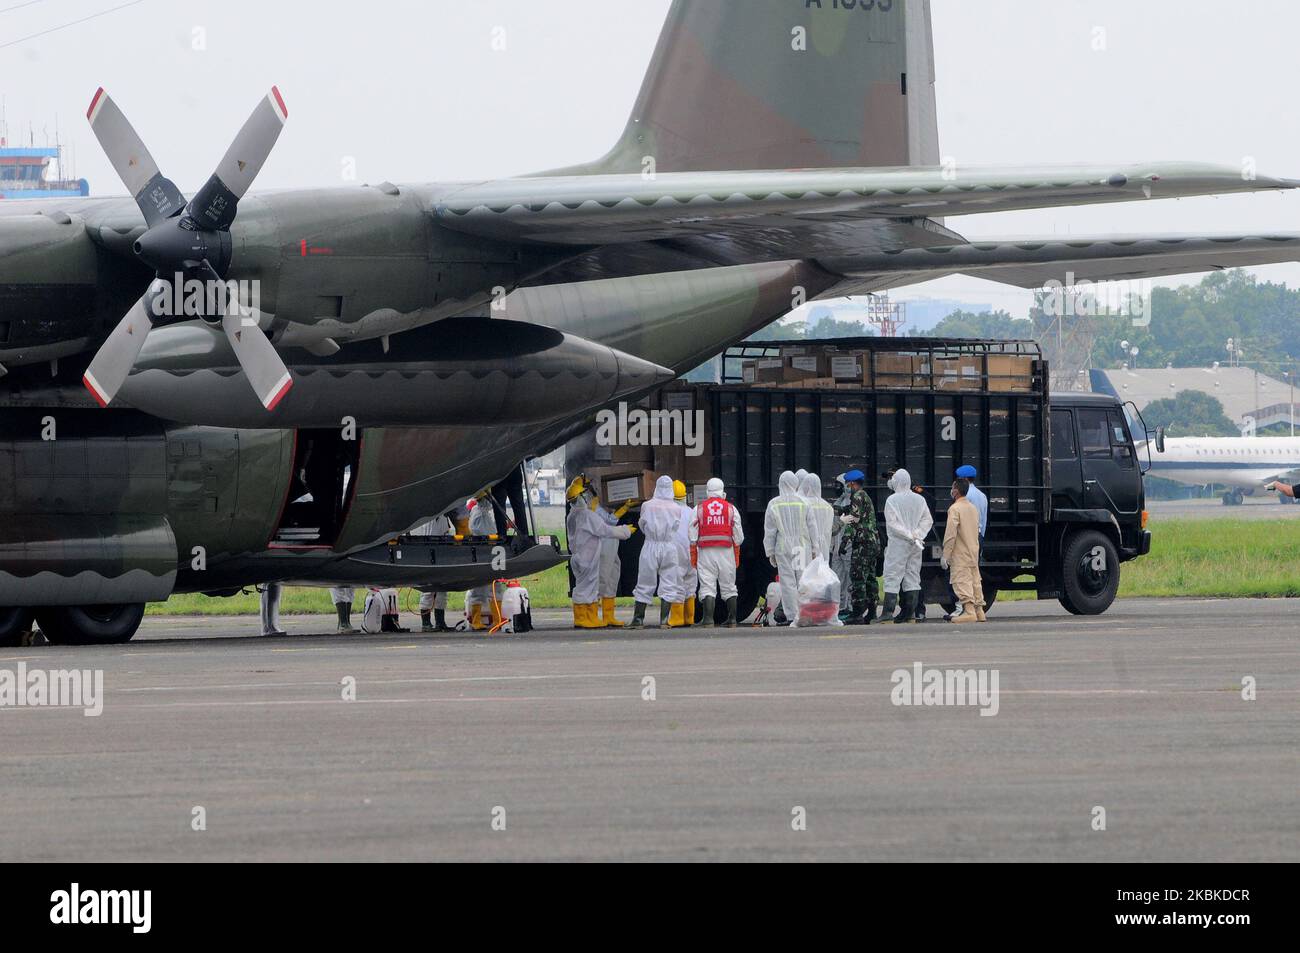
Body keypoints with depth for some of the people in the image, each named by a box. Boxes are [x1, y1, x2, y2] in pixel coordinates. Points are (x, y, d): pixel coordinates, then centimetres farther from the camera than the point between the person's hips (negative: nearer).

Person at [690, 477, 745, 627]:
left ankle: (708, 620, -14)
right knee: (729, 586, 10)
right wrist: (737, 556, 14)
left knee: (707, 586, -3)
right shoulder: (731, 509, 5)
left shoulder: (698, 509, 3)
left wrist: (693, 557, 8)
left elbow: (693, 536, 2)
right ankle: (732, 621, 13)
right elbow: (738, 536, 6)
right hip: (726, 552, 1)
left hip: (706, 552, -1)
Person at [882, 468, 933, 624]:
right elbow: (928, 520, 2)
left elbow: (892, 523, -14)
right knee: (912, 577, 9)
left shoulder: (892, 500, -9)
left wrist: (910, 536, -10)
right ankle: (909, 614, 7)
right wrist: (916, 535, -5)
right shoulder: (919, 499, 5)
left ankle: (888, 613, -10)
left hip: (898, 544, -5)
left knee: (892, 577, -3)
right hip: (915, 546, 5)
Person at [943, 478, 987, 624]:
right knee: (975, 581, 12)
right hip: (974, 552, 8)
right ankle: (979, 611, 15)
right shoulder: (973, 508, 13)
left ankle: (969, 611, -18)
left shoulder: (955, 509, -13)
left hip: (960, 555, -8)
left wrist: (945, 555, -15)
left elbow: (950, 534, -18)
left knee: (962, 581, -9)